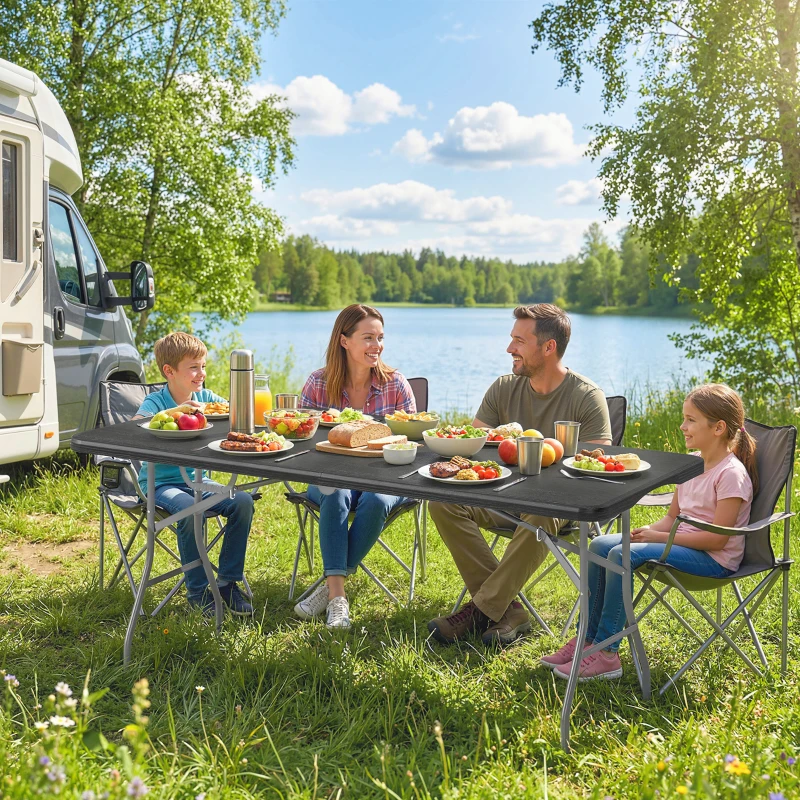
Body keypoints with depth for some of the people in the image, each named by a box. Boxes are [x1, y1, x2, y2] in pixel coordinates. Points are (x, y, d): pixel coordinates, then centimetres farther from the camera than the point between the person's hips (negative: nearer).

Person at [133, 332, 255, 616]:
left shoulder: (205, 397, 5)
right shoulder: (155, 402, -10)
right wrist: (176, 412, -37)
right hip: (161, 484, -5)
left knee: (243, 501, -19)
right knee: (190, 510, -34)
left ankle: (228, 580, -5)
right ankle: (197, 589, -15)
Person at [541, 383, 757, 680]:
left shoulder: (731, 474, -17)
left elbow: (718, 538, -21)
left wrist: (659, 536, -19)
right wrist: (649, 532, -7)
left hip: (715, 559, -9)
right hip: (680, 541, 9)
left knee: (624, 554, -27)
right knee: (600, 545, -6)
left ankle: (605, 654, -21)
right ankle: (587, 638, -3)